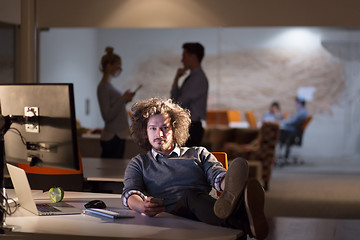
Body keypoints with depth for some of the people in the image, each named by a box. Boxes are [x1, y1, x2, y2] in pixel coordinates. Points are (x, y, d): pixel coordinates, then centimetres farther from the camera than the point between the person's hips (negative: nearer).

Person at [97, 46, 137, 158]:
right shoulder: (103, 87, -13)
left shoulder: (109, 86, 16)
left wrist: (125, 100, 10)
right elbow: (107, 116, -19)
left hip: (118, 136, 10)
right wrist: (123, 99, -19)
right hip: (112, 137, -10)